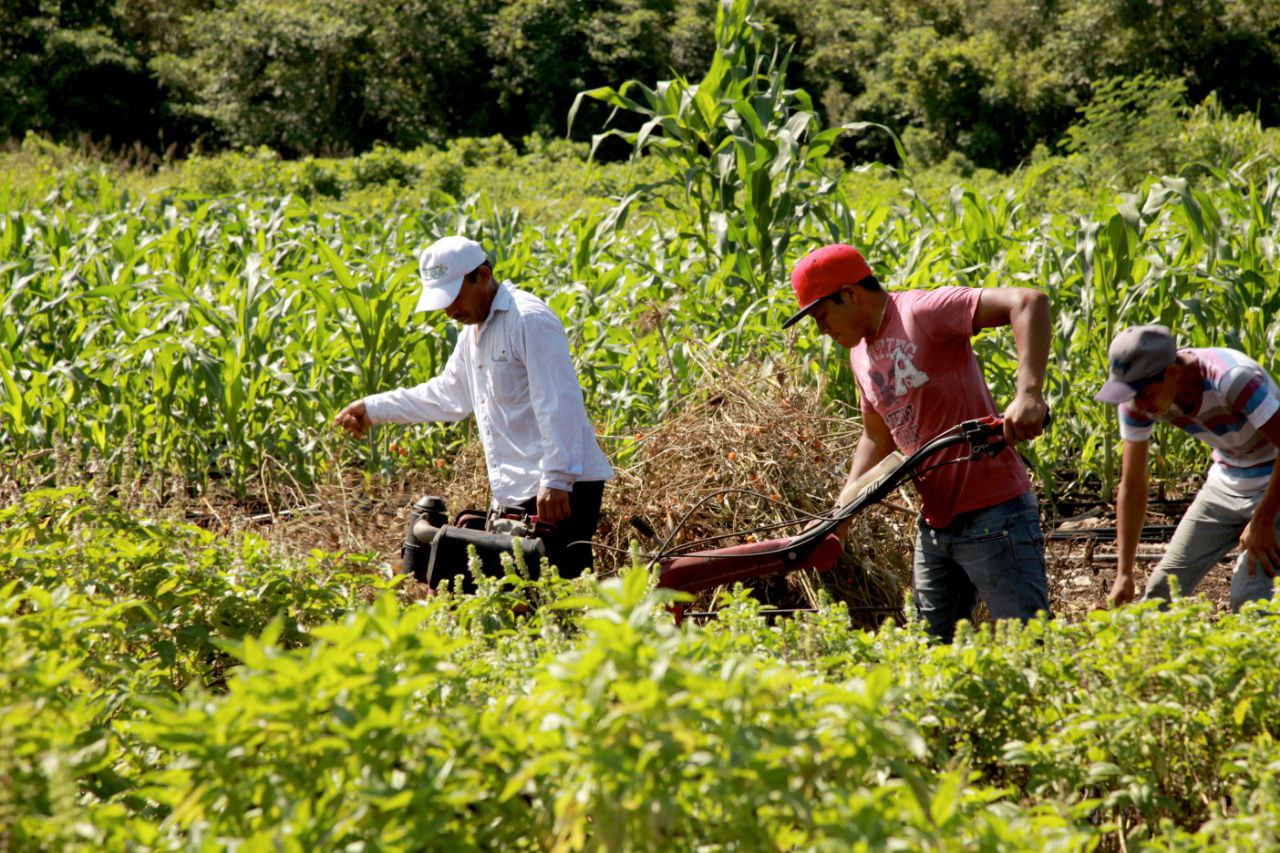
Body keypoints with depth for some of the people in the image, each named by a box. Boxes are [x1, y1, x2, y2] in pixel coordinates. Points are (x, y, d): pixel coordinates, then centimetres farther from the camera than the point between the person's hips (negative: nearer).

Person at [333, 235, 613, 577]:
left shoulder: (529, 319, -12)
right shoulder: (472, 333, 20)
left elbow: (559, 405, -20)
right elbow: (447, 395, 33)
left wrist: (556, 479, -26)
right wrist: (374, 408, 32)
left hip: (559, 489, -10)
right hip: (515, 493, 10)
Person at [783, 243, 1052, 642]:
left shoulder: (923, 312, -15)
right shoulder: (860, 353, 13)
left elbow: (1029, 302, -25)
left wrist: (1028, 393, -36)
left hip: (993, 514, -9)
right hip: (935, 525, 9)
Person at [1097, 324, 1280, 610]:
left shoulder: (1232, 379, -33)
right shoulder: (1136, 403, -14)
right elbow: (1132, 487, -6)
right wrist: (1124, 574, -9)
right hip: (1226, 482, 6)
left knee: (1249, 598, -20)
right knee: (1163, 587, 0)